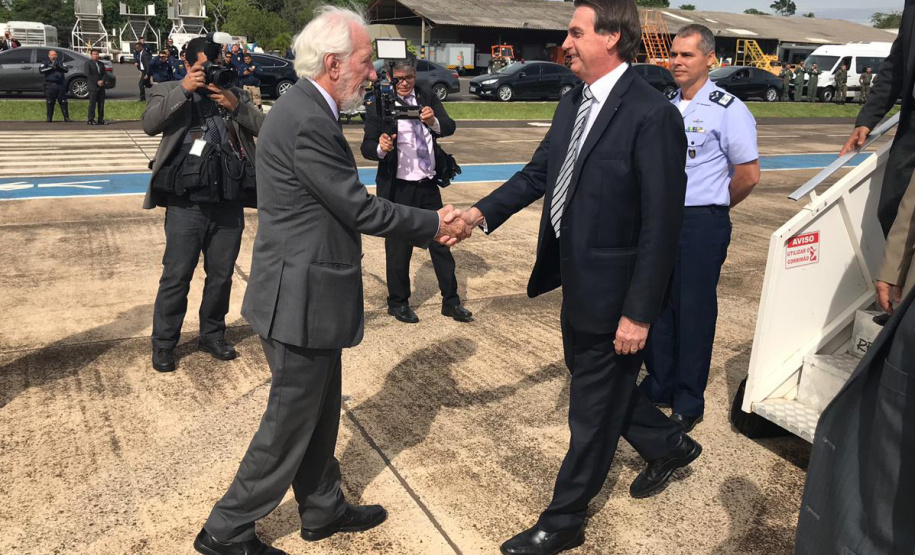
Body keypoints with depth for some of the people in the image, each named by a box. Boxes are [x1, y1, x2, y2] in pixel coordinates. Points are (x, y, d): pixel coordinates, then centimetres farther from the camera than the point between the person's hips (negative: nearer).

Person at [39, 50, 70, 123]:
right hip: (50, 85, -1)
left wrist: (58, 66, -14)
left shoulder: (60, 62, 14)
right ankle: (49, 118, 8)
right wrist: (51, 67, -14)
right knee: (49, 103, 1)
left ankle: (66, 118, 6)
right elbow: (41, 70, -9)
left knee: (63, 102, 1)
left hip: (60, 85, 1)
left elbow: (66, 69, -1)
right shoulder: (45, 63, 7)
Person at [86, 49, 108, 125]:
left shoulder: (101, 64, 17)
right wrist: (97, 82, -14)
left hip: (101, 87, 5)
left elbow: (104, 74, 11)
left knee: (101, 104, 4)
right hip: (93, 87, -5)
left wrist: (102, 81, -9)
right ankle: (91, 120, -2)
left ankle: (101, 119, 9)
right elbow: (88, 74, -8)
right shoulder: (88, 63, 0)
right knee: (92, 104, -5)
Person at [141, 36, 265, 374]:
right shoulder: (171, 92, 5)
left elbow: (262, 127, 2)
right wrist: (183, 89, -18)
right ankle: (163, 343, 17)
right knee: (176, 276, 2)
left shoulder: (235, 94, 13)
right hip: (187, 204, -3)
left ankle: (212, 334, 31)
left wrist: (236, 105, -14)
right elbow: (150, 124, -13)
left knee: (221, 275, 13)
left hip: (229, 204, 3)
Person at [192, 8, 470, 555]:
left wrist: (427, 224, 6)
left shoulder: (308, 110, 9)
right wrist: (434, 224, -6)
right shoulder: (307, 122, -23)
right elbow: (360, 209, -20)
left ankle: (324, 509, 40)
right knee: (291, 421, 6)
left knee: (320, 411, 22)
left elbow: (351, 204, 10)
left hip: (310, 293, 10)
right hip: (301, 299, -10)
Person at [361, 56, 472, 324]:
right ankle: (398, 302, 24)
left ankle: (451, 301, 22)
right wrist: (380, 148, -32)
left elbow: (450, 127, -5)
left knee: (441, 241, 10)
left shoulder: (427, 98, 4)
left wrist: (434, 122, -27)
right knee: (398, 247, 7)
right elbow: (367, 148, -10)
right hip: (397, 188, -4)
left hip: (428, 184, 4)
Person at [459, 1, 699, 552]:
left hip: (614, 292, -8)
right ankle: (669, 445, 50)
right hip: (577, 283, 9)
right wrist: (483, 212, -6)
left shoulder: (653, 116, -20)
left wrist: (639, 313, -19)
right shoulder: (573, 104, 6)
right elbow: (538, 173, 10)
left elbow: (662, 226, -20)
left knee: (592, 412, 8)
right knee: (597, 386, 26)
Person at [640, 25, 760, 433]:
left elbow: (748, 174, -8)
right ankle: (658, 387, 29)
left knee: (694, 311, 3)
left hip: (701, 224, -6)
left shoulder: (727, 110, -9)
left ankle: (688, 403, 17)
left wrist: (712, 208, 2)